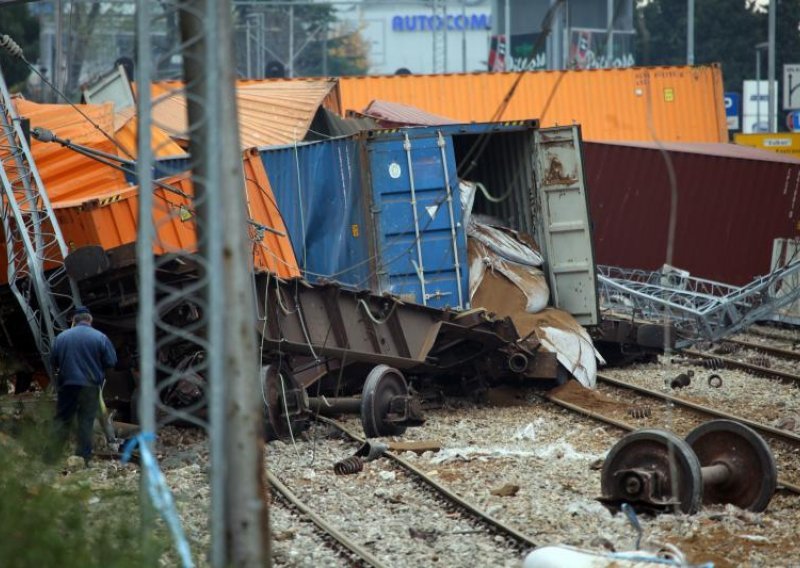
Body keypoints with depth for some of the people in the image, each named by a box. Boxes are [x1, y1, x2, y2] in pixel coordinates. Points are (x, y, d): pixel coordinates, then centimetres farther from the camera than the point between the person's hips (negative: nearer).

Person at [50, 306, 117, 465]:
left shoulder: (62, 337, 1)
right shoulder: (100, 338, -4)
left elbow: (53, 362, 6)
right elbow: (111, 362, -4)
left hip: (67, 385, 1)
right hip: (91, 386, -1)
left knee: (62, 420, 7)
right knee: (86, 422, 3)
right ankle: (83, 457, 1)